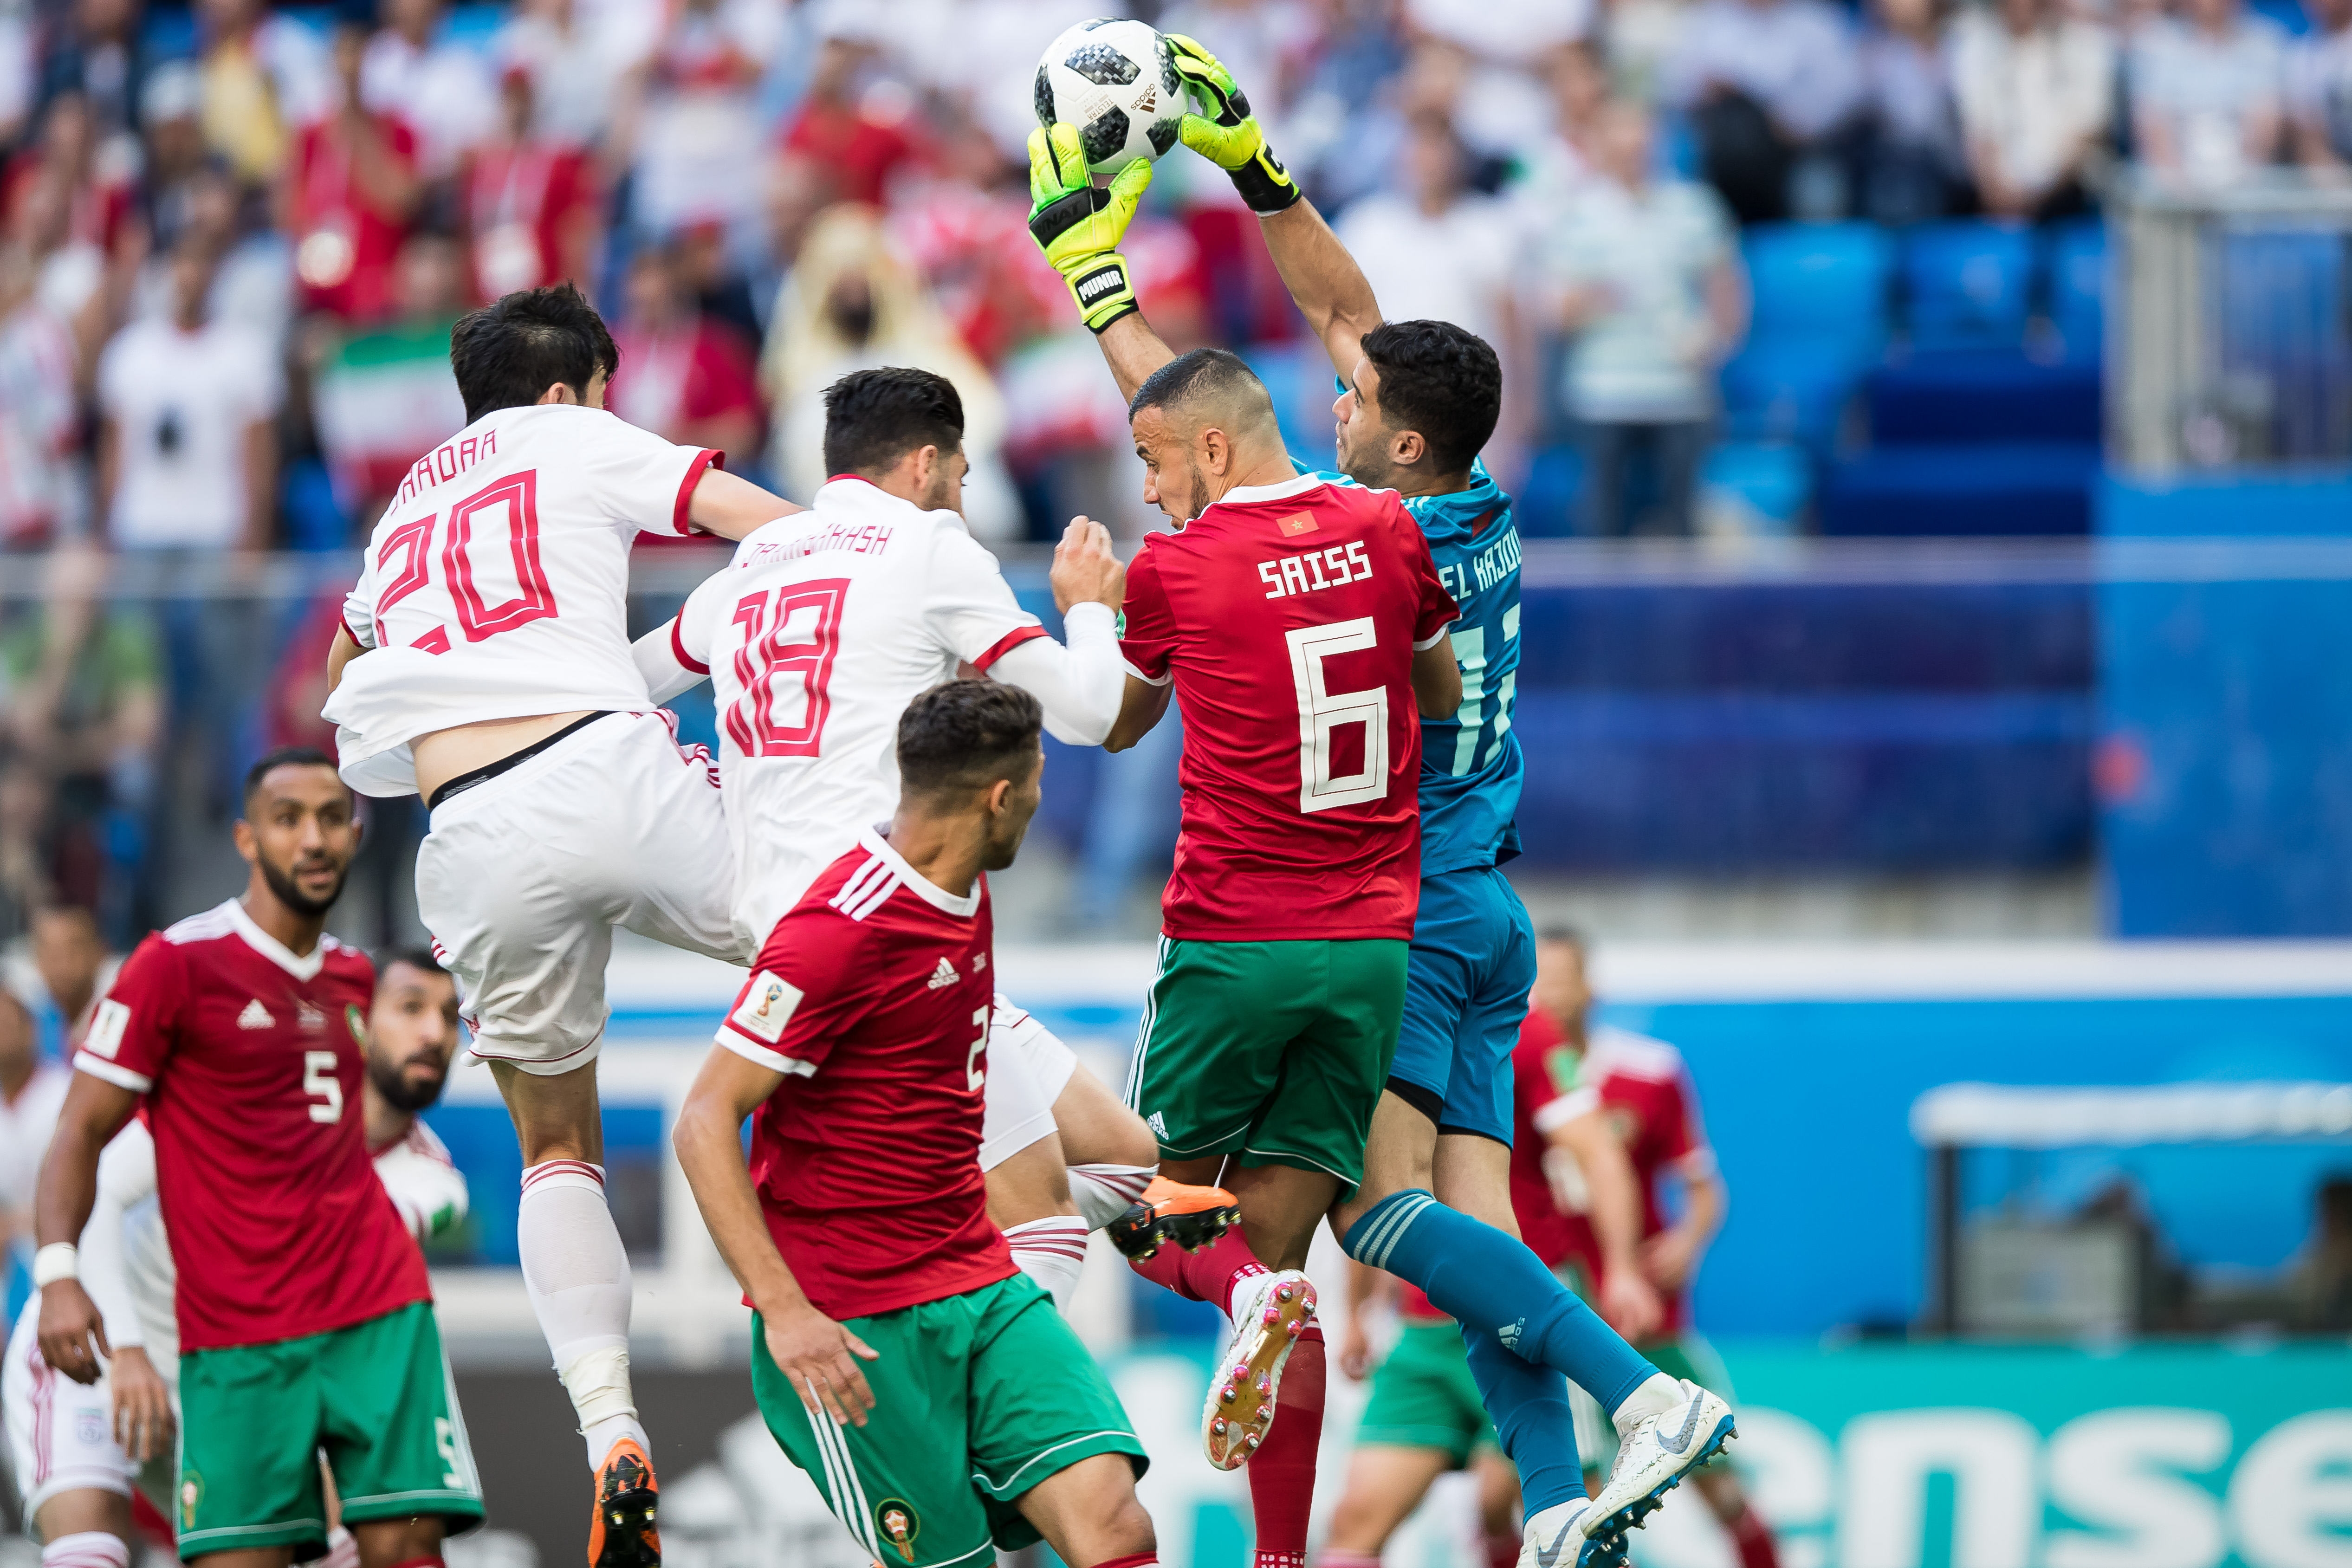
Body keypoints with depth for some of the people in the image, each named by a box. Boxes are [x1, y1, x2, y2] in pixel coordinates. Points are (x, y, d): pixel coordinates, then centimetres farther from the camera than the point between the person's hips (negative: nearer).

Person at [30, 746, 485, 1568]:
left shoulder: (353, 976, 15)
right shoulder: (177, 963, -3)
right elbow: (81, 1133, -4)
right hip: (236, 1339, -5)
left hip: (380, 1314, 5)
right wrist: (58, 1272, -17)